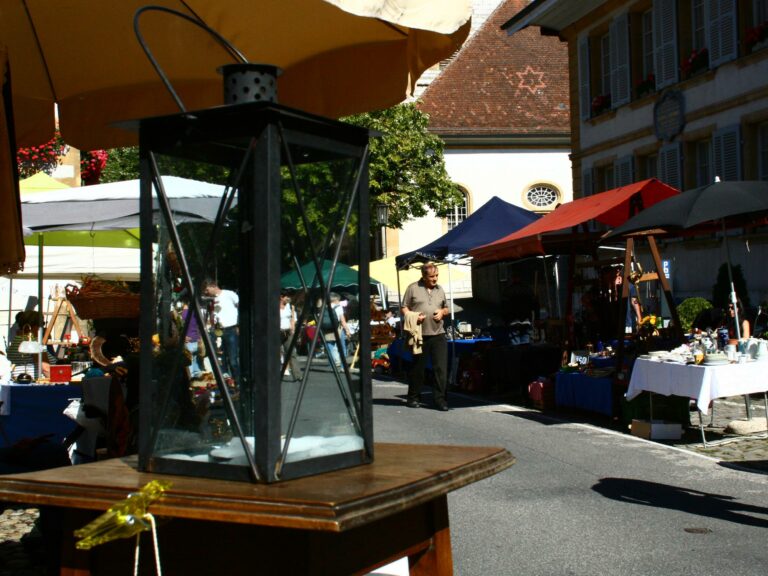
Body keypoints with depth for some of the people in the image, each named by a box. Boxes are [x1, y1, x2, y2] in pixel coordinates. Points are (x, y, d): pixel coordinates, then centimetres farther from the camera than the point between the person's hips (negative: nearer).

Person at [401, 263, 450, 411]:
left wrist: (442, 312, 2)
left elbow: (446, 308, 24)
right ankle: (413, 397, 19)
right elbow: (404, 308, 3)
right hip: (420, 335, -3)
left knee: (441, 368, -4)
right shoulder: (413, 288, 2)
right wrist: (412, 316, -14)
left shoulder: (440, 289, 14)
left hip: (438, 334, 3)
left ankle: (440, 399, 1)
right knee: (418, 367, 6)